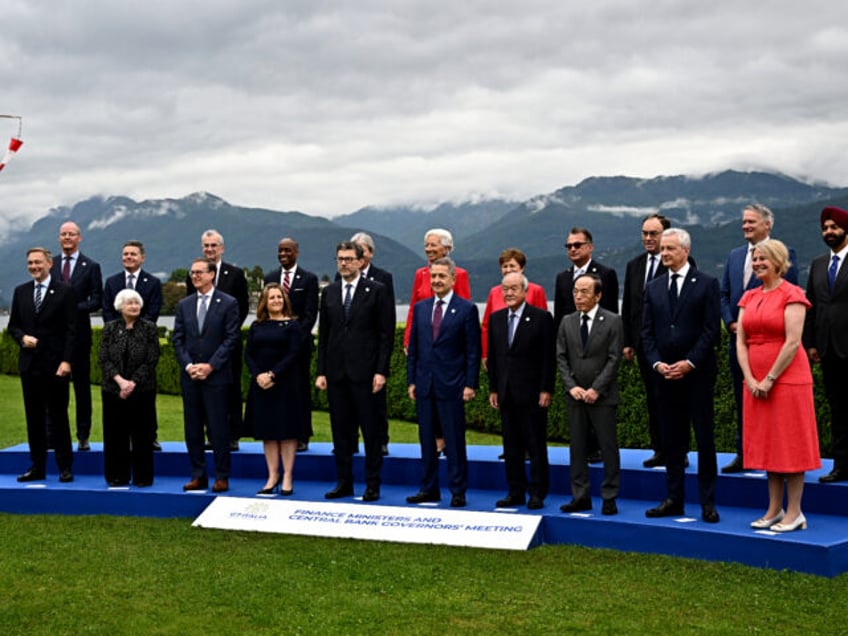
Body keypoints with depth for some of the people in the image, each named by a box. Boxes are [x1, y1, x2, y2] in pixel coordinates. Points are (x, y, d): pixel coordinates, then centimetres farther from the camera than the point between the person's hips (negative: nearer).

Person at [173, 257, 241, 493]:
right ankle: (198, 475, 14)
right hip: (190, 376, 4)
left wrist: (210, 365, -13)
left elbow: (231, 339, -6)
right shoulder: (184, 305, 12)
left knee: (218, 427, -3)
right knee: (192, 428, 6)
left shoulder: (228, 303, -1)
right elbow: (177, 339, 9)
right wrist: (188, 365, -6)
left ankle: (222, 477, 5)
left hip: (216, 375, -4)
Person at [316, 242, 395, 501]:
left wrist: (381, 371, -10)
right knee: (340, 430, 8)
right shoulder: (329, 292, 12)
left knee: (371, 430, 0)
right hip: (336, 372, 4)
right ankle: (344, 483, 17)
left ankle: (372, 484, 8)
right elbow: (323, 335, 13)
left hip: (364, 372, -4)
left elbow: (386, 334, -4)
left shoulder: (376, 290, -1)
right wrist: (321, 371, 6)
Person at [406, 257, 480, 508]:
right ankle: (429, 488, 18)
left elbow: (473, 351, -4)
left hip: (451, 385, -5)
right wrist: (411, 381, 8)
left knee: (455, 440, 0)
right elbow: (413, 347, 13)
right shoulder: (420, 308, 11)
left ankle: (458, 491, 7)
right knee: (426, 439, 9)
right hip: (424, 384, 5)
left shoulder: (467, 309, -2)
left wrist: (470, 384, -10)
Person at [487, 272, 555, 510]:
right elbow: (492, 356, 14)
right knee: (511, 447, 9)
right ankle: (516, 492, 16)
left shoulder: (541, 318, -5)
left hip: (531, 393, -5)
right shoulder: (496, 319, 11)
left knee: (535, 446, 1)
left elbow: (549, 357, -7)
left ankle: (537, 493, 8)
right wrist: (493, 389, 9)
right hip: (506, 394, 5)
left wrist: (546, 390, -12)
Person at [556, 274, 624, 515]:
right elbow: (561, 357, 7)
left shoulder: (612, 321, -3)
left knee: (608, 446, 0)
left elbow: (614, 359, -7)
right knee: (577, 447, 6)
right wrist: (571, 386, -6)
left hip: (602, 396, -4)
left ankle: (609, 498, 7)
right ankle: (580, 497, 12)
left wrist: (596, 389, -13)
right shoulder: (567, 322, 9)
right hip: (575, 395, 4)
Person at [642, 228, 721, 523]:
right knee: (671, 440, 8)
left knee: (704, 438, 0)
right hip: (665, 375, 4)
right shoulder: (653, 288, 12)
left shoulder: (706, 284, -1)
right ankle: (673, 499, 14)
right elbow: (647, 331, 11)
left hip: (697, 374, -4)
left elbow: (712, 329, -6)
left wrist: (690, 363, -14)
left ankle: (707, 502, 6)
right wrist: (657, 363, -4)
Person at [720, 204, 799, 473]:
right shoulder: (734, 255, 15)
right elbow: (723, 294, 16)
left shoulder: (784, 253, -4)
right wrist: (731, 323, 0)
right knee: (742, 399, 10)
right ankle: (743, 454, 17)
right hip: (738, 338, 6)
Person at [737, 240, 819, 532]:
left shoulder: (792, 294, -8)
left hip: (787, 378, -6)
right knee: (767, 444, 10)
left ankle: (794, 513, 5)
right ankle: (774, 509, 18)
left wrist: (769, 379, -15)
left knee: (790, 444, -1)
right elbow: (740, 341, 7)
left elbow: (793, 342, -15)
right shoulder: (749, 297, 12)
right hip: (756, 382, 7)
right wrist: (750, 379, -5)